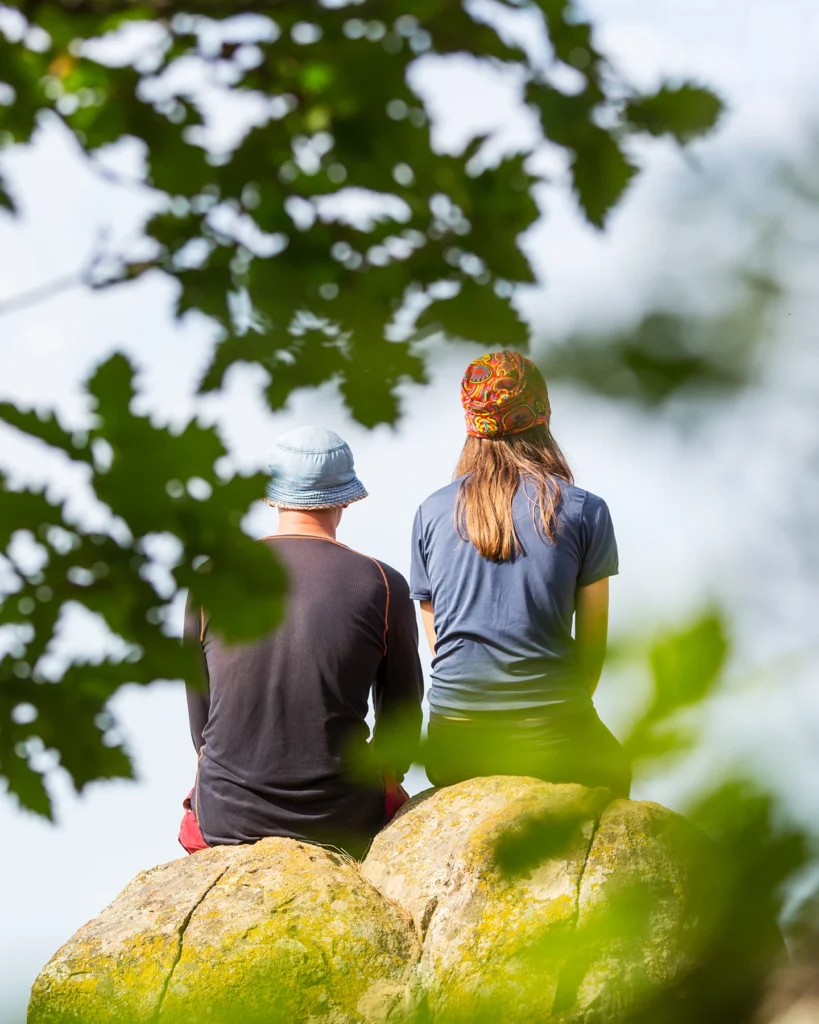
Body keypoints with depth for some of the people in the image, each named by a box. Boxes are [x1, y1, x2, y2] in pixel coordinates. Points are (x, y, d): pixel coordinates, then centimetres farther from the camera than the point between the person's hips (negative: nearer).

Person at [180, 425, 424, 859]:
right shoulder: (382, 587, -6)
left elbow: (199, 713, 7)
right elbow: (402, 715, 5)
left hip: (226, 820, 1)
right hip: (341, 821, -1)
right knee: (394, 801, 31)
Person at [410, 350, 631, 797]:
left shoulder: (431, 512, 5)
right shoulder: (584, 510, -2)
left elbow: (435, 639, 10)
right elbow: (593, 643, 1)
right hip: (553, 741, -2)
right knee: (615, 769, 26)